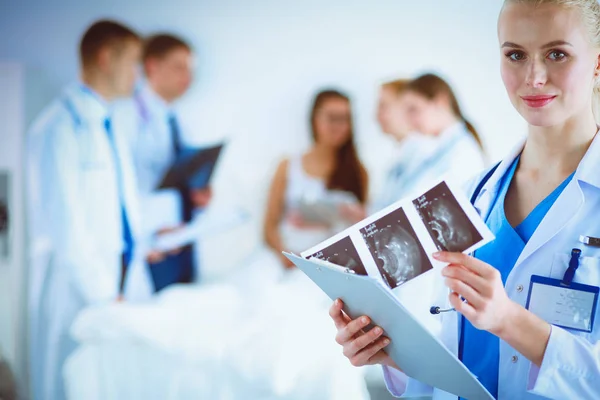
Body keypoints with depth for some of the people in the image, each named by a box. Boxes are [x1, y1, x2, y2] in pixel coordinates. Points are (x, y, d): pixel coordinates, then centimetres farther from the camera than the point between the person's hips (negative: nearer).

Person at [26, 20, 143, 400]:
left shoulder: (108, 125, 14)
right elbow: (65, 222, -18)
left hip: (122, 272, 8)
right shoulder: (60, 127, -14)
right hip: (77, 285, -8)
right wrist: (102, 293, -17)